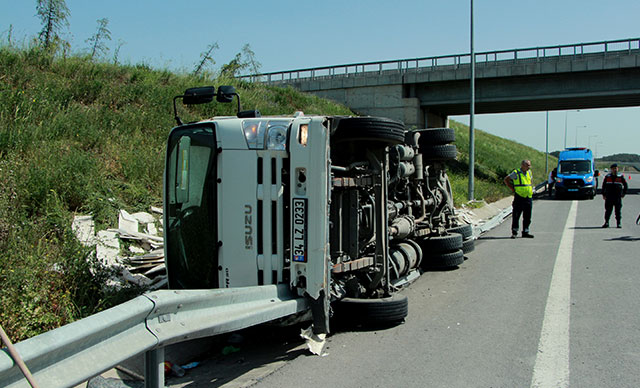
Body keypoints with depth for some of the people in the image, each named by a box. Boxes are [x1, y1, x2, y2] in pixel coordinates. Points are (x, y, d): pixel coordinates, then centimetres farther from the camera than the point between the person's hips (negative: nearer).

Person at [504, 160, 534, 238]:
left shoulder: (529, 172, 12)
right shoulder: (516, 173, -8)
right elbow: (506, 179, -3)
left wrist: (531, 189, 15)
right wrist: (512, 189, -5)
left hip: (529, 197, 6)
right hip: (519, 197, -6)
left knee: (527, 217, 8)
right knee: (516, 215, -2)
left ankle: (525, 232, 17)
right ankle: (514, 232, 5)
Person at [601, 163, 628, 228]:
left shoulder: (621, 177, 4)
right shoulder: (607, 177, 8)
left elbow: (625, 185, 12)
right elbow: (604, 186, 14)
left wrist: (624, 193, 4)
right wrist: (603, 194, 8)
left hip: (618, 197, -1)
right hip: (609, 197, 1)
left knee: (618, 211, 1)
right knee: (608, 210, 2)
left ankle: (619, 223, 7)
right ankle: (606, 222, 8)